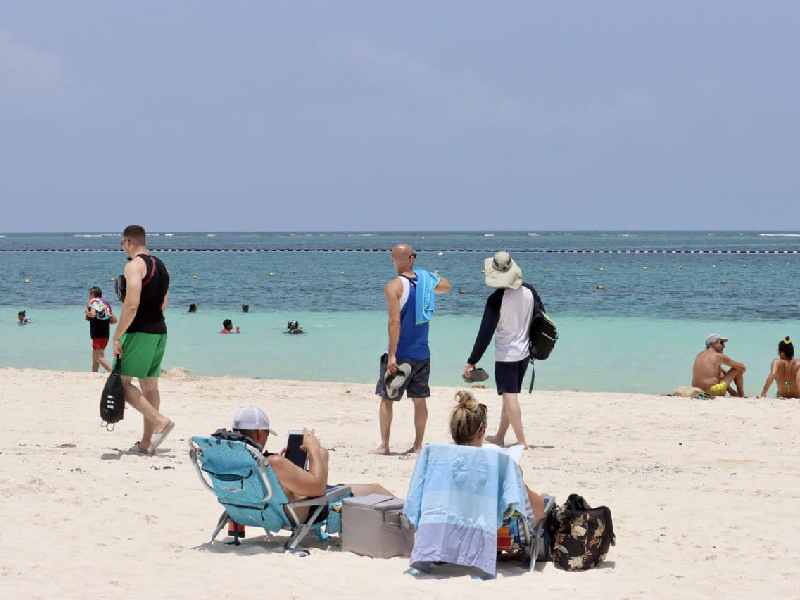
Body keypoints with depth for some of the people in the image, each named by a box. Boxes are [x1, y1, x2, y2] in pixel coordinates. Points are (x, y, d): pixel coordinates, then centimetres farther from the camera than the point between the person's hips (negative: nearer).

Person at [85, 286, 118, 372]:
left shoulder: (92, 302, -3)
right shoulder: (106, 303, 16)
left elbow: (93, 314, -22)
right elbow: (114, 320, 10)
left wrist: (86, 312, -3)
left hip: (97, 334, -8)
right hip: (106, 333, 8)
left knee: (99, 357, -11)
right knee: (95, 356, 21)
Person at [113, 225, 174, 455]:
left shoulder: (134, 266, -13)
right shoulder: (160, 266, 15)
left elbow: (131, 305, -22)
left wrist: (117, 336, -18)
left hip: (140, 332, -9)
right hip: (160, 332, 9)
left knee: (122, 383, -5)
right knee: (150, 386, 11)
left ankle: (160, 421, -18)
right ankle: (146, 443, 13)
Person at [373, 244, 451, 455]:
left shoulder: (393, 287, -13)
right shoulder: (425, 279, 3)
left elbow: (395, 321, -20)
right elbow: (446, 287, 26)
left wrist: (392, 355, -20)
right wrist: (436, 276, 48)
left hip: (400, 353, -5)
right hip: (422, 354, 5)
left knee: (386, 398, 5)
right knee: (420, 400, 11)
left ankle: (384, 444, 5)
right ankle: (418, 445, 15)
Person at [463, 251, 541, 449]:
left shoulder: (496, 300, -19)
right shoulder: (529, 292, -2)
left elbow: (485, 333, -17)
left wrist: (472, 361, -10)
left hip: (506, 356, -6)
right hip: (524, 353, 7)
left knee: (509, 397, -4)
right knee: (510, 396, 17)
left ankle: (522, 441, -9)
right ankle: (500, 436, 29)